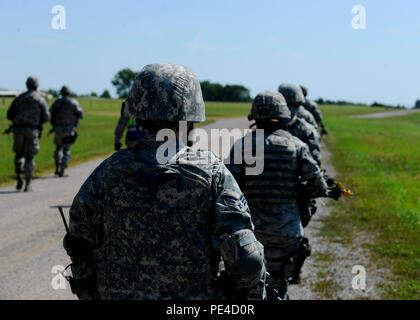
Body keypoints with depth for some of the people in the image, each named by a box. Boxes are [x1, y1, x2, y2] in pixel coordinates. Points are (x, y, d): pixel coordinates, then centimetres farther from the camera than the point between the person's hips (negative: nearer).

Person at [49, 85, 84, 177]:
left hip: (58, 129, 2)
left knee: (58, 148, 22)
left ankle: (57, 168, 10)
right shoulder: (74, 102, -3)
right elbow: (80, 114, -9)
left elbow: (49, 114, -3)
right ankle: (62, 171, -4)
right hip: (69, 130, -2)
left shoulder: (57, 102, 2)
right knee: (66, 150, 5)